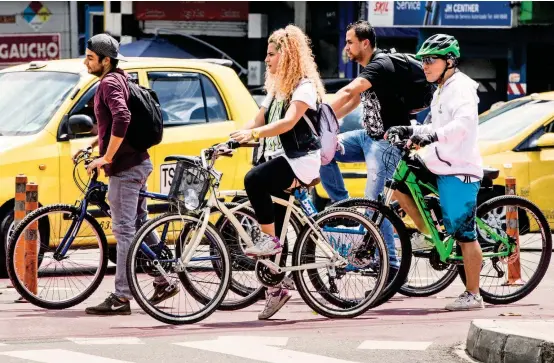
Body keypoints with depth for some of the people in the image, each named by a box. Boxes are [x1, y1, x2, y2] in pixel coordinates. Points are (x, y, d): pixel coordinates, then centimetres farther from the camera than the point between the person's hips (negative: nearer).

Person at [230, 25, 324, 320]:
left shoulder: (304, 86, -9)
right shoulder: (276, 87, 19)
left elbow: (289, 122, -24)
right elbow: (259, 120, 17)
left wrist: (253, 133, -32)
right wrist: (231, 140, 2)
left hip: (299, 160, -9)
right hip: (277, 158, 9)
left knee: (254, 180, -33)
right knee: (272, 232, 4)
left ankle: (269, 239, -21)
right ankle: (276, 288, 10)